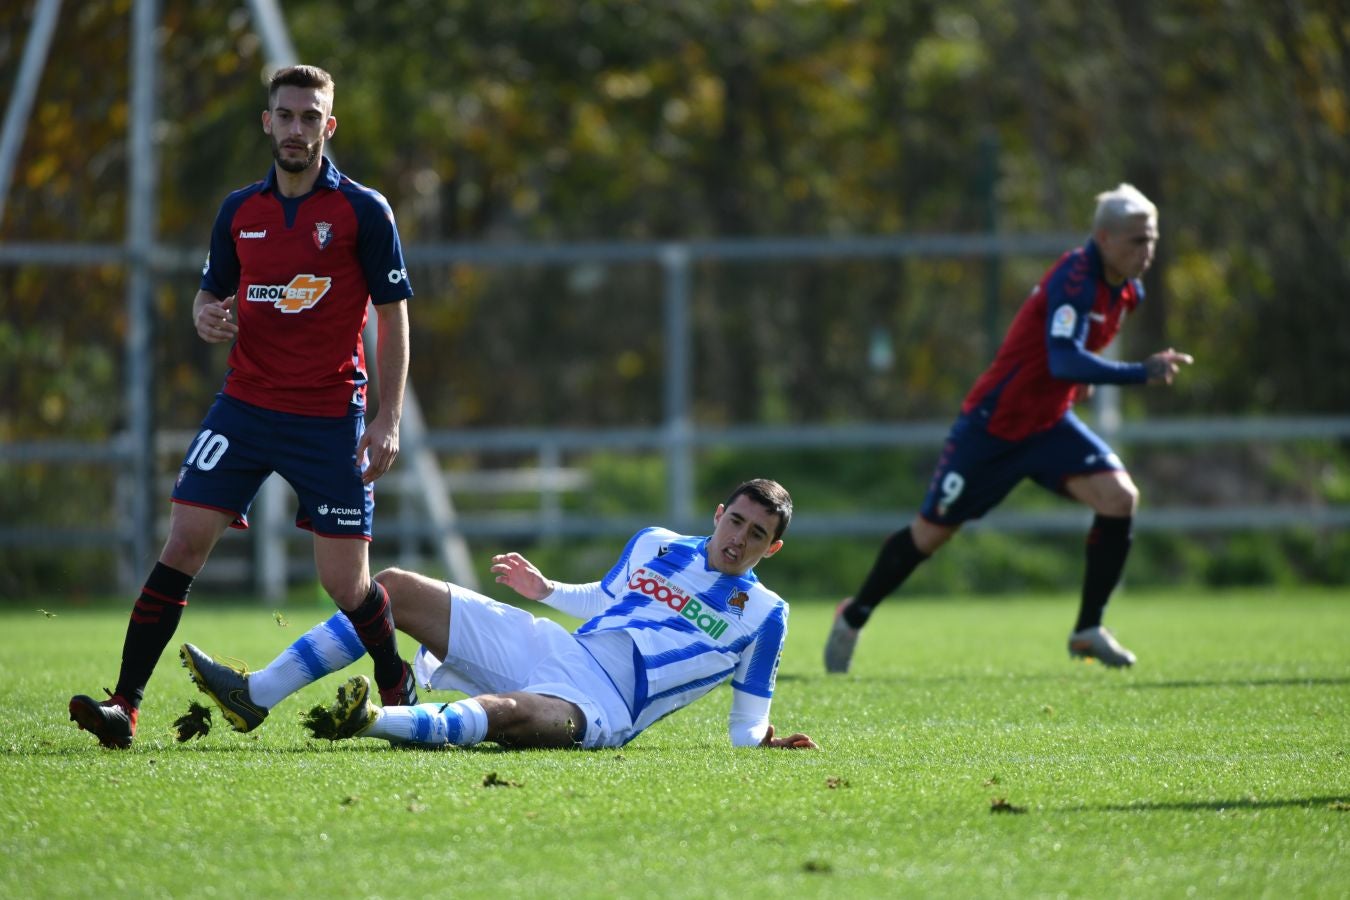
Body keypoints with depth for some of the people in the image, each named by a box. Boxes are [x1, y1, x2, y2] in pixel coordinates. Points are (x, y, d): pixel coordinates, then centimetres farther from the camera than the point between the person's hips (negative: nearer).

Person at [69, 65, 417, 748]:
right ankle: (124, 704, -11)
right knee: (184, 543, -10)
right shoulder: (239, 211, 7)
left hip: (330, 417, -3)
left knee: (345, 583, -2)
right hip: (245, 404, 3)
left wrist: (389, 419, -9)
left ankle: (396, 688, 25)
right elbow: (212, 291, 19)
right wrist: (207, 317, -8)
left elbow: (393, 316, -1)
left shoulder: (363, 211, -4)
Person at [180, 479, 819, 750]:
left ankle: (371, 721, -65)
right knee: (394, 588, -1)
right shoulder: (656, 546, 17)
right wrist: (546, 590, 17)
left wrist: (760, 739, -14)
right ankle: (254, 695, -4)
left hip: (600, 706, -7)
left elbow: (747, 725, 5)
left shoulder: (763, 615, 4)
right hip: (550, 648, 7)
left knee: (506, 713, -43)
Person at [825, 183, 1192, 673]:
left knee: (1119, 497, -15)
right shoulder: (1075, 278, -26)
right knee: (931, 531, 5)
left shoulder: (1126, 290, 0)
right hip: (994, 424, -7)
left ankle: (1088, 630, -4)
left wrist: (1080, 376, 9)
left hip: (1049, 424, 7)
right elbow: (1064, 361, -41)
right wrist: (1140, 374, -45)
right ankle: (854, 616, 29)